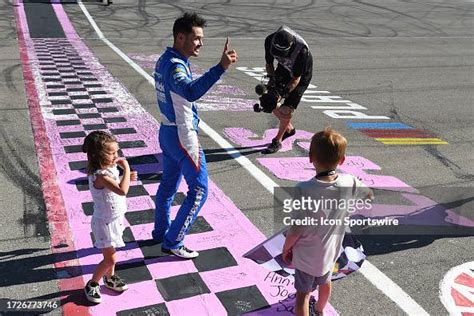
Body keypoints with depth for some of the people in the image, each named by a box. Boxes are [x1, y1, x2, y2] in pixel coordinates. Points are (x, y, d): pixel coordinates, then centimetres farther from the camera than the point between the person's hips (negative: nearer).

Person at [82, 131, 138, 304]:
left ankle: (110, 278, 45)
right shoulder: (100, 175, -32)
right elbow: (122, 191, -44)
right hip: (105, 223, -8)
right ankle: (92, 285, 23)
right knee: (110, 259, 2)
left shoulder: (109, 168, -4)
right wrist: (126, 168, -34)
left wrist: (127, 177, -3)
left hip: (114, 219, 8)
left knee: (111, 253, 25)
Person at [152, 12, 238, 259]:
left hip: (168, 131, 10)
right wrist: (221, 67, -54)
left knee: (168, 184, 21)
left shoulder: (165, 60, 7)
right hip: (183, 137, -10)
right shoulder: (175, 67, -25)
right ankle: (173, 243, 6)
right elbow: (191, 92, -47)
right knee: (198, 190, 0)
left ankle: (161, 232, 36)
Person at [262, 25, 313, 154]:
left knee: (286, 109, -13)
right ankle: (289, 128, 26)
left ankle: (277, 141, 6)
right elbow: (269, 63, -8)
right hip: (283, 69, 6)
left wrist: (282, 94, -37)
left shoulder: (302, 51, -40)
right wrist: (272, 78, -25)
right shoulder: (270, 40, -26)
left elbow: (296, 79, -28)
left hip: (302, 75, -6)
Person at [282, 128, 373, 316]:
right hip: (330, 251, 5)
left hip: (306, 255, -5)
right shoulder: (350, 183, -19)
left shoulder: (304, 189, -32)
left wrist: (286, 249, -6)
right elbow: (369, 196, 4)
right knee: (325, 282, 32)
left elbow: (296, 230, -25)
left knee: (303, 294, 15)